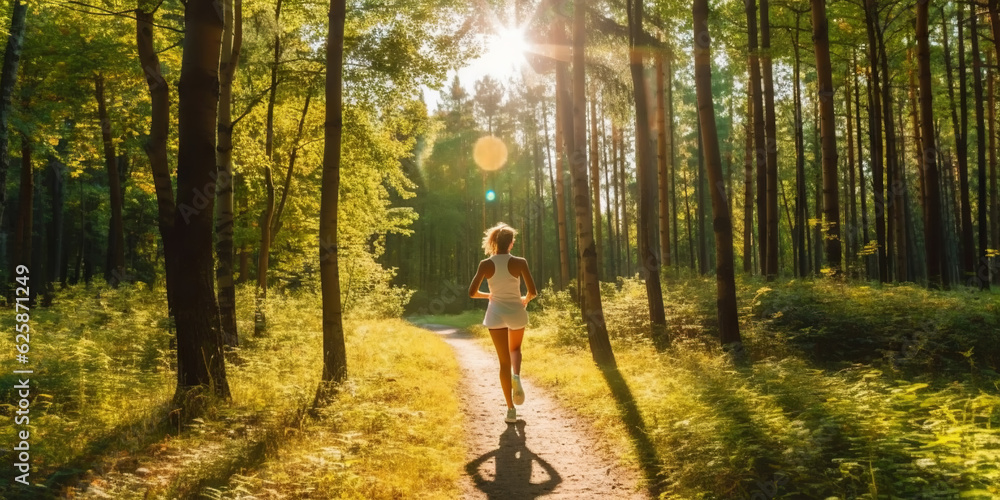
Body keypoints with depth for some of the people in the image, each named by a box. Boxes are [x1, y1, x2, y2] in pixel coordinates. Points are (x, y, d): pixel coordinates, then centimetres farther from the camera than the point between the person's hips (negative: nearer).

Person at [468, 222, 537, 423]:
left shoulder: (486, 264, -6)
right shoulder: (519, 262, -9)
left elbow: (472, 292, -4)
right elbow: (533, 291, -11)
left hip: (496, 313, 1)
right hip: (516, 312, 0)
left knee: (504, 361, 9)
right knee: (515, 349, 29)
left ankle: (511, 409, 7)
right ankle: (516, 376, -2)